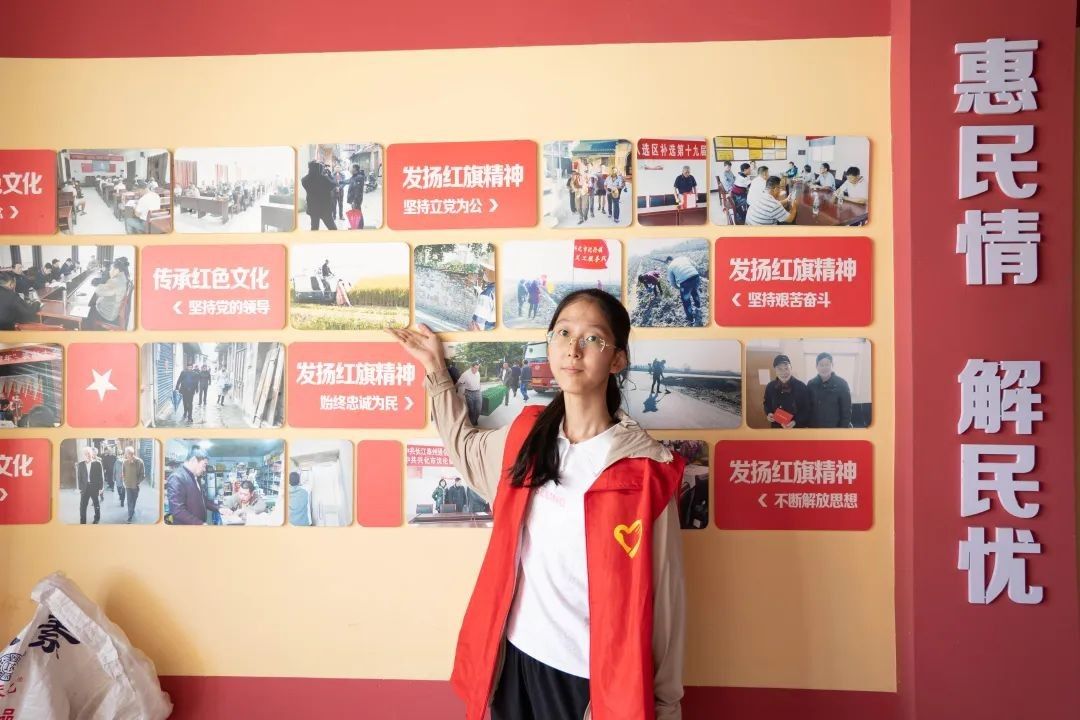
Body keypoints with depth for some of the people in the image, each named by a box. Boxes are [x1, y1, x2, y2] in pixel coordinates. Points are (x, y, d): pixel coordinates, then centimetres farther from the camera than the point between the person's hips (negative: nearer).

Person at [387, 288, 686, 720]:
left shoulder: (643, 466, -16)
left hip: (592, 675, -4)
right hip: (515, 657, 5)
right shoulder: (527, 435, -2)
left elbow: (663, 593, -10)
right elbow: (465, 449, 20)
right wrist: (435, 370, 19)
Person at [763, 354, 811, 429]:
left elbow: (807, 410, -8)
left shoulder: (801, 386, -11)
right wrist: (768, 414, -4)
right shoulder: (770, 386, -1)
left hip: (797, 428, -3)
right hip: (776, 427, 3)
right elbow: (767, 403, 17)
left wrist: (795, 422, -23)